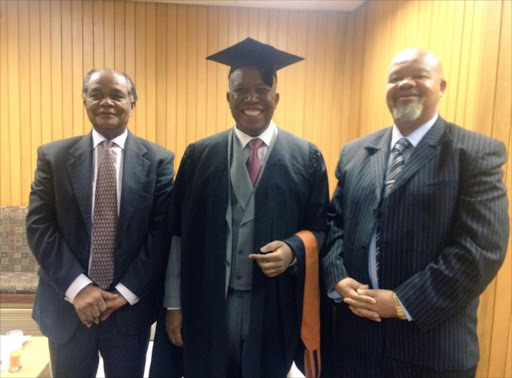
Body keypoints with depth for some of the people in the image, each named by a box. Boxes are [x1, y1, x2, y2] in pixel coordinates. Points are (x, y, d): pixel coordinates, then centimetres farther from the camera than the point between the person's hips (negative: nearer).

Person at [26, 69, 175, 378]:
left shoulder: (158, 160, -3)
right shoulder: (53, 156, 0)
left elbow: (162, 231, -6)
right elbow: (39, 226, -4)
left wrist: (128, 292, -10)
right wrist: (77, 287, -12)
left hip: (131, 306, 0)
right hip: (67, 304, 1)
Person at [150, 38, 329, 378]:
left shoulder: (307, 157, -2)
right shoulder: (199, 155, 0)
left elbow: (322, 227, 2)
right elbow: (180, 233, 1)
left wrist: (293, 249, -18)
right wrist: (174, 303, 2)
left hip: (274, 306, 0)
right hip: (207, 304, 1)